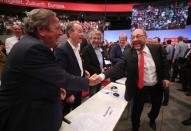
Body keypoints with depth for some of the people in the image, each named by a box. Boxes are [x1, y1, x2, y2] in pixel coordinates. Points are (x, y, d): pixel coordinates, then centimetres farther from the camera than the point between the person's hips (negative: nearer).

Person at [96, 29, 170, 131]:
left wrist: (165, 77, -4)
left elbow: (164, 63, 3)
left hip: (157, 86, 3)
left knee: (156, 107, 26)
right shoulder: (128, 53, -17)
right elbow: (118, 67, -26)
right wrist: (103, 75, -40)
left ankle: (152, 119, 62)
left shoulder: (156, 48, -10)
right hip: (140, 88, -2)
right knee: (136, 111, 13)